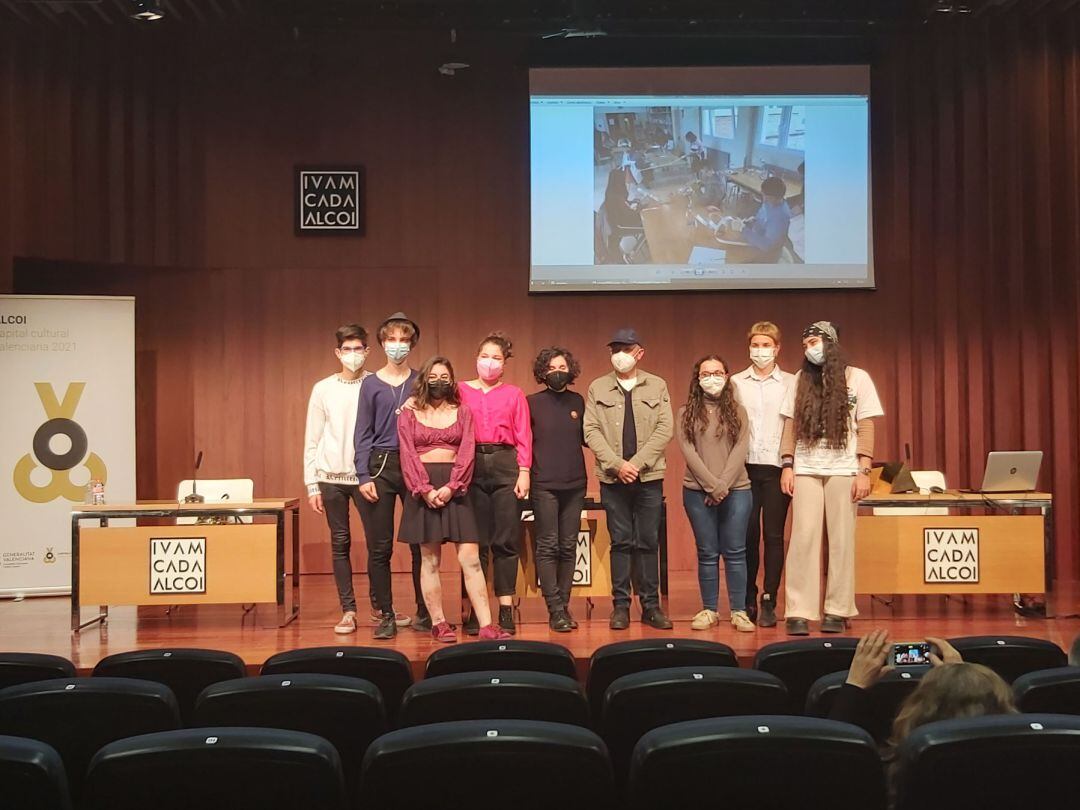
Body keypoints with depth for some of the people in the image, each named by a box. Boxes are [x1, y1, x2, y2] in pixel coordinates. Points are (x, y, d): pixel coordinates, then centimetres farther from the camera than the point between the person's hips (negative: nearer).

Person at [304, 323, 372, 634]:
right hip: (331, 477, 2)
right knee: (340, 542, 4)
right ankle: (348, 610, 10)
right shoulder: (323, 389, 6)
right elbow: (312, 440, 8)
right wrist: (311, 485, 3)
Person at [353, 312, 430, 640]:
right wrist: (363, 476, -5)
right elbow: (363, 434, 5)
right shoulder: (372, 385, 7)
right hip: (380, 467, 0)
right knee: (379, 547, 1)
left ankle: (424, 613, 11)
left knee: (421, 544, 1)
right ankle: (385, 615, 11)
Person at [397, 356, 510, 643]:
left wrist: (451, 487, -13)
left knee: (470, 558, -6)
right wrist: (425, 489, -13)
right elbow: (408, 455, -1)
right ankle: (438, 623, 7)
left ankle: (486, 625, -7)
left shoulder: (463, 411, 11)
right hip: (422, 488, 0)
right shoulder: (409, 414, 8)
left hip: (455, 487, 1)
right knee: (430, 560, 1)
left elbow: (467, 452, 1)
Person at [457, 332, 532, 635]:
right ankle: (473, 609, 7)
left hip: (506, 466, 0)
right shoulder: (461, 391, 9)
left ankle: (506, 610, 7)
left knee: (506, 540, 1)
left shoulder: (514, 394, 9)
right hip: (472, 466, 0)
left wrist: (524, 472, -5)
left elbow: (523, 436, 5)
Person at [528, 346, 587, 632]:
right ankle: (555, 610, 0)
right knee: (548, 547, -3)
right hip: (544, 485, -3)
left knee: (568, 547, 6)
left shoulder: (578, 401, 9)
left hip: (575, 485, 3)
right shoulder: (532, 402, 1)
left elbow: (586, 438, 13)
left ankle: (564, 606, 14)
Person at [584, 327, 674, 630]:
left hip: (649, 476, 0)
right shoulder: (598, 388, 7)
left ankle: (651, 605, 11)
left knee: (648, 542, 4)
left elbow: (665, 429, -2)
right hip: (612, 477, 0)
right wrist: (617, 464, -12)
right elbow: (591, 432, -1)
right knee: (620, 542, 3)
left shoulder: (658, 386, 7)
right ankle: (621, 605, 9)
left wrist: (637, 463, -12)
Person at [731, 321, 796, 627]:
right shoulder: (735, 383, 8)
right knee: (747, 535, 3)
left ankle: (769, 602, 7)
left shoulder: (791, 384, 6)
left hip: (777, 467, -1)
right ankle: (748, 600, 15)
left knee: (773, 536, 1)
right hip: (745, 467, 1)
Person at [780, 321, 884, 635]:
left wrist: (864, 471, -7)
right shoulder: (801, 379, 10)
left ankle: (837, 610, 7)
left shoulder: (857, 378, 4)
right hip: (806, 470, 1)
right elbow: (790, 425, 9)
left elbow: (865, 428, 1)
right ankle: (799, 612, -5)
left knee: (841, 540, 1)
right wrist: (787, 465, 0)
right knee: (803, 539, -4)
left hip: (843, 470, -1)